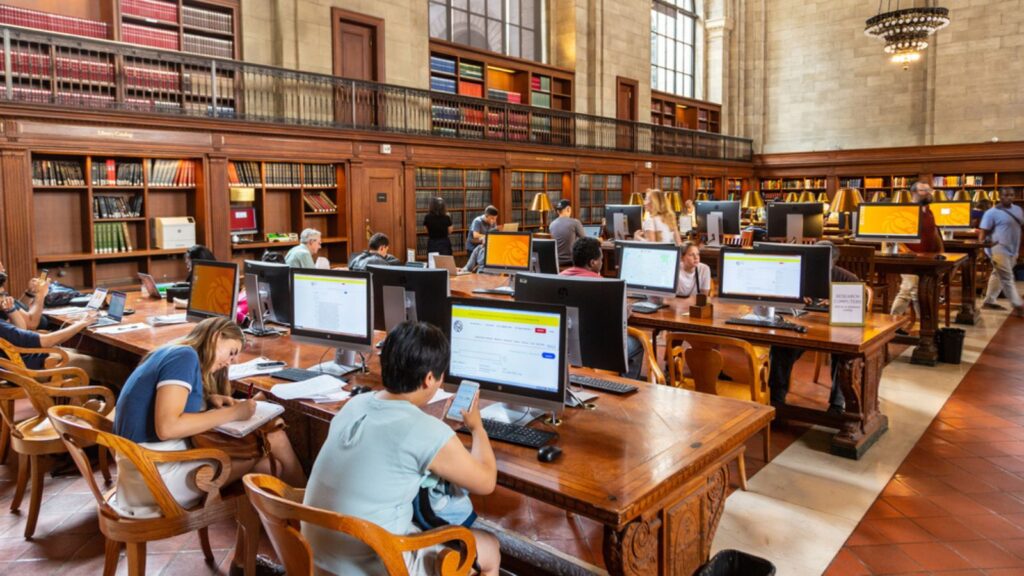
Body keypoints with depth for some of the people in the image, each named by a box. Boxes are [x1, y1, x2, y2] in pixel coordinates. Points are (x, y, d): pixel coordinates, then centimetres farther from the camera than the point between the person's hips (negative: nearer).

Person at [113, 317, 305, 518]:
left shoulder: (174, 352, 14)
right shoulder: (185, 355, -14)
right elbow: (167, 427, -24)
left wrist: (209, 399, 5)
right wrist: (233, 413, -17)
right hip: (156, 473, -9)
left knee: (270, 465, 5)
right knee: (275, 439, -5)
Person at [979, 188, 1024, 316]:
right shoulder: (992, 212, -10)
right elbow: (983, 232, -11)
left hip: (1012, 250, 7)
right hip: (999, 250, -7)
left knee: (998, 275, 13)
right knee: (1007, 278, -6)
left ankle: (989, 301, 22)